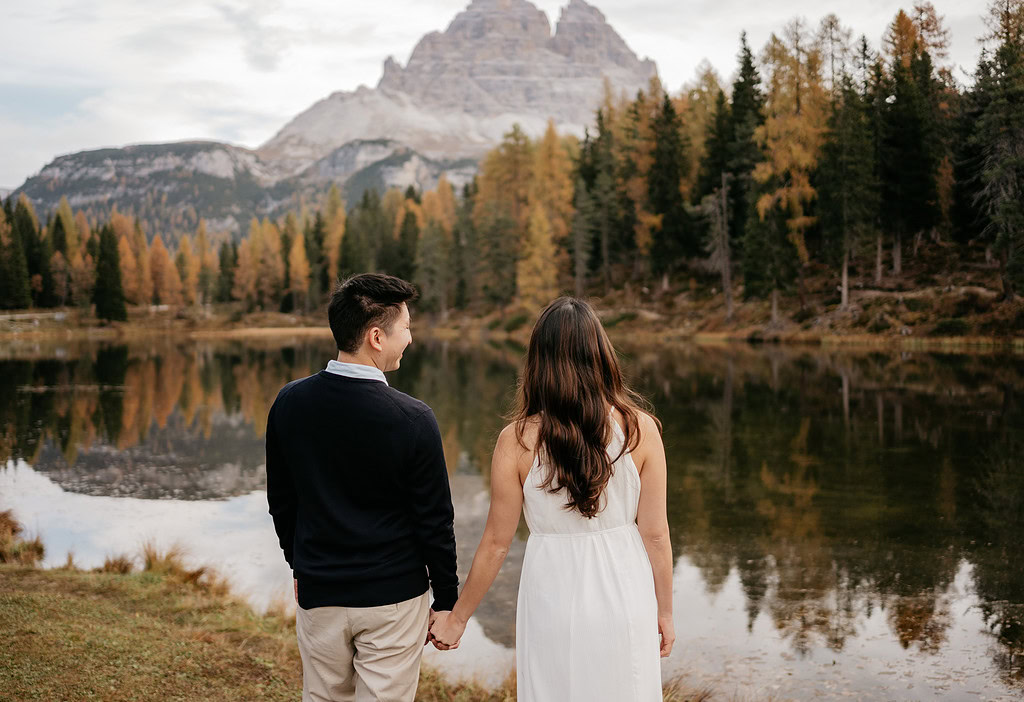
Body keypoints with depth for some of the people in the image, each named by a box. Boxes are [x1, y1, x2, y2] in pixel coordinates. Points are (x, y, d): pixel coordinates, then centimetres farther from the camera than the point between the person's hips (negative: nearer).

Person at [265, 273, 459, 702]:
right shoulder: (412, 419, -19)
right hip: (393, 600, -4)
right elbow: (433, 522, -12)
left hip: (318, 594, 4)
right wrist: (446, 601, 1)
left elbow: (280, 501, 5)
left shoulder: (288, 404, -6)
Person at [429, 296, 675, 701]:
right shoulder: (640, 429, -12)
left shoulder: (517, 440, -13)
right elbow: (655, 533, -7)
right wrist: (664, 611, 7)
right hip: (624, 597, 1)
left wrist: (457, 619, 6)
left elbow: (496, 542, -7)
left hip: (553, 602, -1)